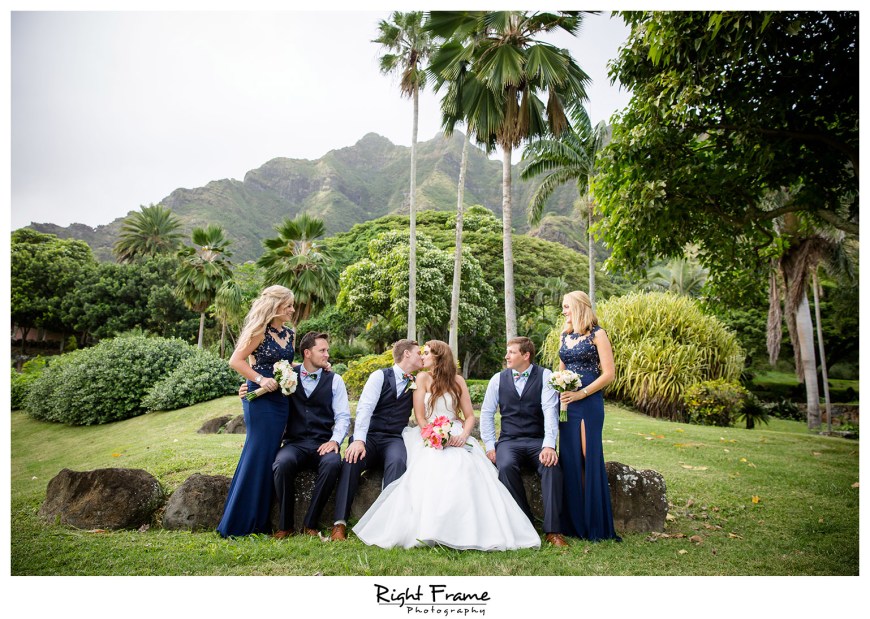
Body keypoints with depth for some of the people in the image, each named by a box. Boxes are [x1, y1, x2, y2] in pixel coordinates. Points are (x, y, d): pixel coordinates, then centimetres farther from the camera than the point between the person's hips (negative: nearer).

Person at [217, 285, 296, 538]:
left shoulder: (289, 334, 12)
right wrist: (260, 379, -20)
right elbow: (236, 360, -12)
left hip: (280, 399, 7)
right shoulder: (260, 331, -10)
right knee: (257, 455, -5)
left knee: (269, 456, 10)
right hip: (260, 399, -7)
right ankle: (236, 523, 8)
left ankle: (257, 522, 21)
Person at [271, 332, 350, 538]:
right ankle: (285, 525, -13)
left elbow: (343, 416, 5)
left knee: (333, 463, -33)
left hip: (322, 444, 0)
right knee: (282, 463, -33)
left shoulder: (334, 380, 10)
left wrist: (334, 440, -12)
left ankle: (310, 524, -15)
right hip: (294, 443, 0)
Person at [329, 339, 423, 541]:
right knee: (352, 460, -32)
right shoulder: (380, 376, 5)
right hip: (370, 436, -1)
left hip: (394, 440, 2)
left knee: (398, 462, -33)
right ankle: (340, 523, -28)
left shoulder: (416, 384, 17)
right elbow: (364, 407, -10)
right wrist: (358, 440, -24)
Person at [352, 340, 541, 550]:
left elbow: (470, 416, 10)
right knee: (433, 468, -34)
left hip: (456, 437, 2)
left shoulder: (457, 381, 13)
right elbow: (420, 417, 0)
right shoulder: (422, 378, 8)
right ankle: (429, 531, -28)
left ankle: (471, 530, -24)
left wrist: (463, 435, -12)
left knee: (468, 467, -31)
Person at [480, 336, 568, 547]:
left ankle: (552, 530, -23)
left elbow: (550, 411, -12)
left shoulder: (545, 376, -1)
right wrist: (490, 446, -3)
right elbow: (487, 413, 8)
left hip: (538, 441, -1)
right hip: (509, 441, 1)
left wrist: (549, 445, -24)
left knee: (552, 465, -32)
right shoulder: (498, 379, 7)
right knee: (505, 466, -31)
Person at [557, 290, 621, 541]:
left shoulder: (597, 334, -5)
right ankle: (574, 523, 16)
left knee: (590, 458, -3)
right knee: (570, 459, 6)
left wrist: (580, 393, -15)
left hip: (588, 403, -6)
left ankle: (595, 524, 8)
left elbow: (609, 374, -9)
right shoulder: (565, 335, 14)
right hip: (566, 403, 6)